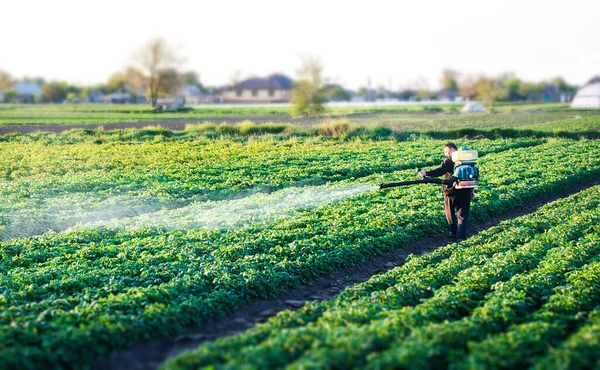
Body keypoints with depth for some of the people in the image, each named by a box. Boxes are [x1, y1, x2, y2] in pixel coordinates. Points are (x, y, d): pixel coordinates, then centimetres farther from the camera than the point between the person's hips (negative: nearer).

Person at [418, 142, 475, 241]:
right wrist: (472, 190, 21)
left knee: (450, 213, 15)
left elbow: (440, 171, -23)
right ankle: (461, 236, 1)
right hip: (465, 191, 4)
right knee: (463, 214, 6)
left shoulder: (448, 160, -10)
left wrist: (426, 173, -30)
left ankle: (453, 233, 25)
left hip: (451, 191, -4)